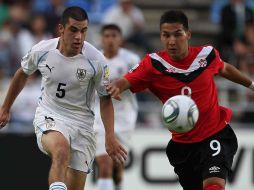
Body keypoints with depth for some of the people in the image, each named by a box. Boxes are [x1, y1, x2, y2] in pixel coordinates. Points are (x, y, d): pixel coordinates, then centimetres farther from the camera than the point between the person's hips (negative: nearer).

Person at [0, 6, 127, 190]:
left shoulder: (96, 60, -12)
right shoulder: (42, 50, -9)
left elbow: (105, 99, 0)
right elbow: (22, 74, 13)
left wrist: (110, 137, -8)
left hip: (81, 122, 1)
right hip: (49, 118, -1)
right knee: (61, 149, -36)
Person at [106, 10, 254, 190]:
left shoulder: (207, 54, -8)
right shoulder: (154, 63, -12)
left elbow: (225, 69, 15)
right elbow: (126, 81, -25)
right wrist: (115, 86, -49)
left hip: (216, 135, -2)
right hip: (182, 143, 2)